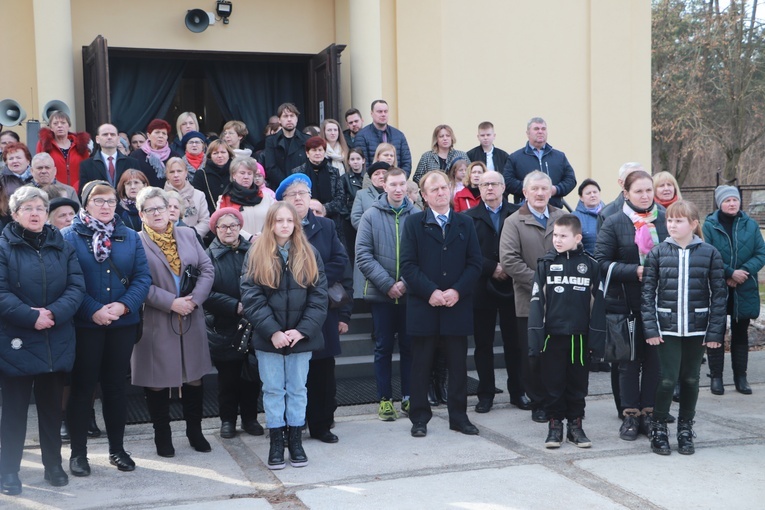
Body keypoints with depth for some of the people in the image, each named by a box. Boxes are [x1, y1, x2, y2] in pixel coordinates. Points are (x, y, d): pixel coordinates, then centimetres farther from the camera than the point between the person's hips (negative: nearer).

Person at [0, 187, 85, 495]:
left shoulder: (61, 245, 9)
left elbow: (76, 286, -1)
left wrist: (53, 313, -16)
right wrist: (31, 316, -21)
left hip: (56, 341, 3)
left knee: (52, 406, 13)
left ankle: (53, 464, 25)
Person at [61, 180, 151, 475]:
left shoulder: (129, 237, 8)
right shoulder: (69, 237, -2)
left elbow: (143, 277, 0)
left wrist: (123, 306, -15)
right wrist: (93, 310, -20)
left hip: (123, 324, 3)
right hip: (85, 325, -3)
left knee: (116, 386, 11)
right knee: (82, 386, 4)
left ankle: (117, 448, 22)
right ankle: (78, 452, 16)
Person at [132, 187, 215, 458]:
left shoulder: (187, 235, 9)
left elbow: (207, 268, 4)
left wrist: (195, 298, -11)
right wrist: (171, 303, -18)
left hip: (192, 320, 4)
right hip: (156, 322, -4)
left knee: (194, 377, 11)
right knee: (158, 382, 5)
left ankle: (195, 431, 26)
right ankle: (162, 436, 21)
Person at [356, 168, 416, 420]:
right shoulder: (372, 215, -2)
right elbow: (363, 255, -6)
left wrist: (406, 282, -13)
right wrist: (387, 284, -13)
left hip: (410, 293, 1)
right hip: (381, 293, -1)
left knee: (409, 345, 8)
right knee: (384, 347, 7)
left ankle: (408, 396, 19)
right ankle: (385, 399, 15)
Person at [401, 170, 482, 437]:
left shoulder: (465, 224, 10)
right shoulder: (414, 223, 3)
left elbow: (475, 263, 3)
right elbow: (408, 265, -5)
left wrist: (457, 291, -11)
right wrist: (431, 292, -16)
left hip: (457, 305, 2)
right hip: (423, 306, -2)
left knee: (458, 364, 7)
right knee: (421, 365, 5)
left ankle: (459, 416, 18)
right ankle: (419, 418, 14)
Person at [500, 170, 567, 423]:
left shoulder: (563, 219, 9)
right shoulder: (514, 222, 0)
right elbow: (508, 260, -10)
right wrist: (538, 280, -15)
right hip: (530, 301, -2)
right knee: (532, 356, 5)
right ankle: (538, 403, 17)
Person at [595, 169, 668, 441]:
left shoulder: (665, 220, 5)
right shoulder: (614, 223, -2)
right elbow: (602, 262, -8)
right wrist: (635, 271, -18)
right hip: (626, 304, -2)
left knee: (654, 360, 6)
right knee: (629, 361, 6)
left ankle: (649, 413, 18)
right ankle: (630, 415, 16)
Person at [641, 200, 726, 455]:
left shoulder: (709, 253, -1)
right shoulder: (658, 253, -1)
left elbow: (718, 294, 0)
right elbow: (648, 292, -1)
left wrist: (715, 331, -4)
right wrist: (650, 327, -7)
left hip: (697, 329, 1)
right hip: (667, 328, -1)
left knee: (691, 380, 10)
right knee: (667, 379, -4)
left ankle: (685, 428, 26)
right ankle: (659, 429, 13)